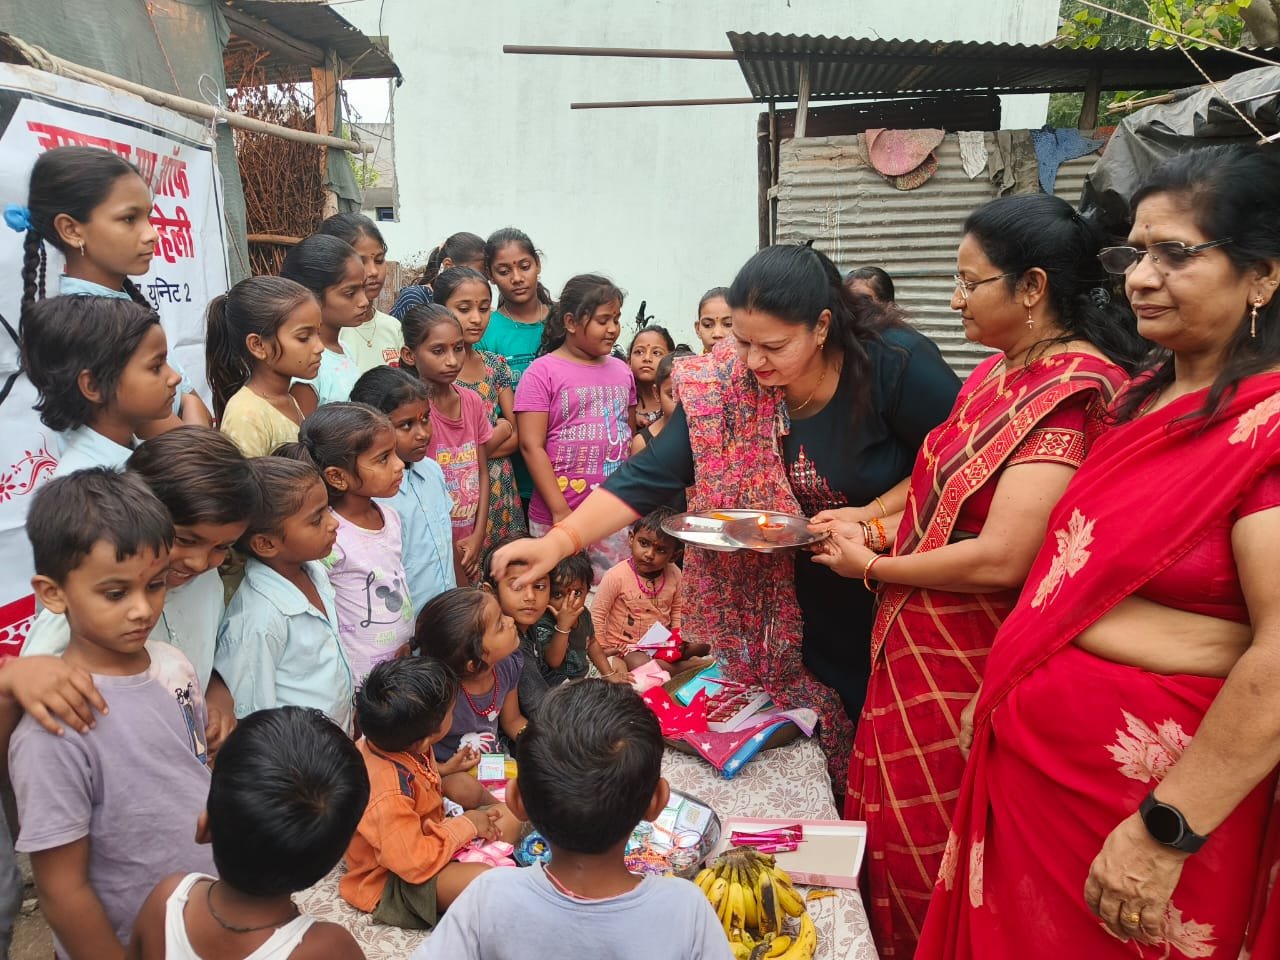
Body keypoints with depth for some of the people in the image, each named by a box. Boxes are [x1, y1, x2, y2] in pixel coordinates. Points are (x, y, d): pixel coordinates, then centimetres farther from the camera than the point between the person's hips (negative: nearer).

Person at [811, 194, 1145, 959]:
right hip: (920, 646, 8)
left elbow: (1000, 558, -28)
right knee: (895, 830, 22)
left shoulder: (1072, 393, -22)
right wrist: (870, 519, 2)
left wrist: (876, 566, -14)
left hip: (972, 663, -8)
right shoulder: (1002, 371, 6)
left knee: (931, 853, 12)